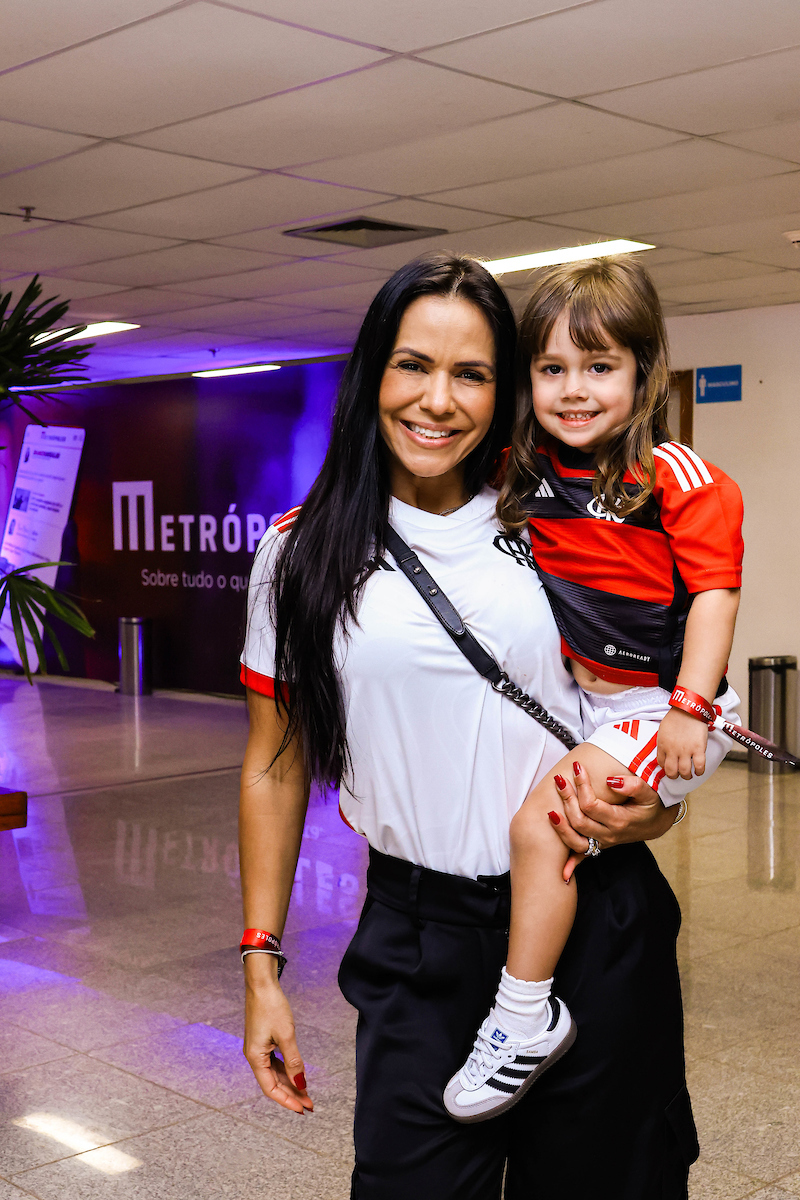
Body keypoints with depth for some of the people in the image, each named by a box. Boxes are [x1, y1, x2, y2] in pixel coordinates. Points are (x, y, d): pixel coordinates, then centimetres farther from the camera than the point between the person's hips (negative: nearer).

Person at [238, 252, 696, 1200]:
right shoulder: (304, 552, 0)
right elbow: (276, 767, 5)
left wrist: (652, 804, -7)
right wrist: (261, 964, 2)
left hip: (596, 920, 1)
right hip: (418, 936, -1)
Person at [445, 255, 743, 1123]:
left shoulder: (674, 477, -14)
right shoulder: (528, 472, 4)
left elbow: (715, 590, -16)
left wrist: (690, 708, -23)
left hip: (662, 709, -8)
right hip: (584, 697, 8)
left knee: (540, 819, -21)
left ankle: (525, 1019, -8)